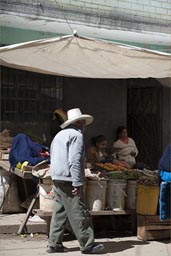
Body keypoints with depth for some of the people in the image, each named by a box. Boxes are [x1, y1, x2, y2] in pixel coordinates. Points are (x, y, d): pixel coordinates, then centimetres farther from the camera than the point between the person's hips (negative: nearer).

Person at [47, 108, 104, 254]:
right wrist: (77, 183, -21)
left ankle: (54, 244, 12)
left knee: (59, 211, 11)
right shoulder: (76, 135, -9)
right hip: (68, 179, -9)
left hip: (57, 178, 9)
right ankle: (87, 245, -3)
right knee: (78, 213, -6)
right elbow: (75, 161, -19)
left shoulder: (60, 135, 20)